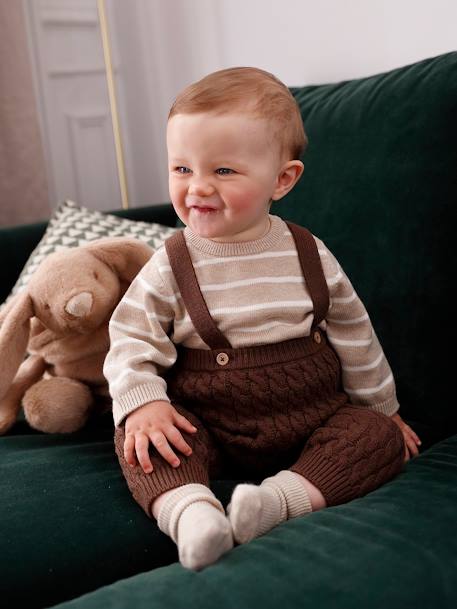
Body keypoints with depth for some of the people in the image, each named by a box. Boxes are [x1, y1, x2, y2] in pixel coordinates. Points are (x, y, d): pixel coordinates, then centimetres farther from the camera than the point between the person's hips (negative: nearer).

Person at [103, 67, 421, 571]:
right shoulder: (170, 266, -5)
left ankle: (282, 496, -32)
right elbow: (131, 338, -4)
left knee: (379, 436, -19)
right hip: (208, 428, -1)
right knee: (137, 438, -23)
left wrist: (382, 409, 16)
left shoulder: (309, 256, -2)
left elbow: (353, 335, 8)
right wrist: (142, 403, -23)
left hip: (310, 417, 2)